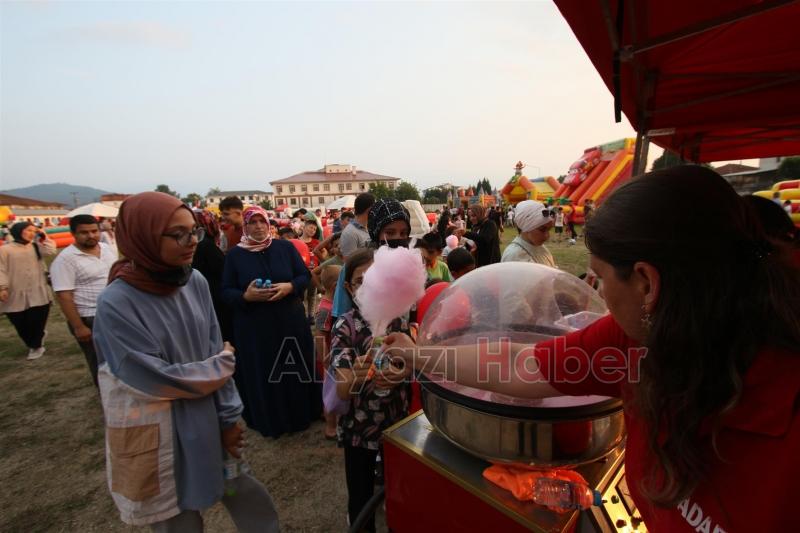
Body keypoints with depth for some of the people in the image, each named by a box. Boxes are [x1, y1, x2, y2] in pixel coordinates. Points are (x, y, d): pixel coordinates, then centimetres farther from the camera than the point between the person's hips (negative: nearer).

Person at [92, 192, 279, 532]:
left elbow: (216, 352, -2)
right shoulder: (116, 303, -21)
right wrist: (224, 364, -8)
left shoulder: (196, 283, -7)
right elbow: (155, 380, -20)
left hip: (206, 422, 5)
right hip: (155, 437, -4)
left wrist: (228, 417, -1)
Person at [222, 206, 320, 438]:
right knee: (262, 376, 9)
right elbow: (226, 292, 0)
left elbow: (305, 276, 2)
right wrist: (246, 296, -20)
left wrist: (289, 286, -18)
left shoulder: (285, 247, 1)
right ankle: (269, 421, 29)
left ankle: (300, 414, 31)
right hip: (253, 328, 0)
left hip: (291, 323, 1)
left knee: (296, 371, 11)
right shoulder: (234, 255, 0)